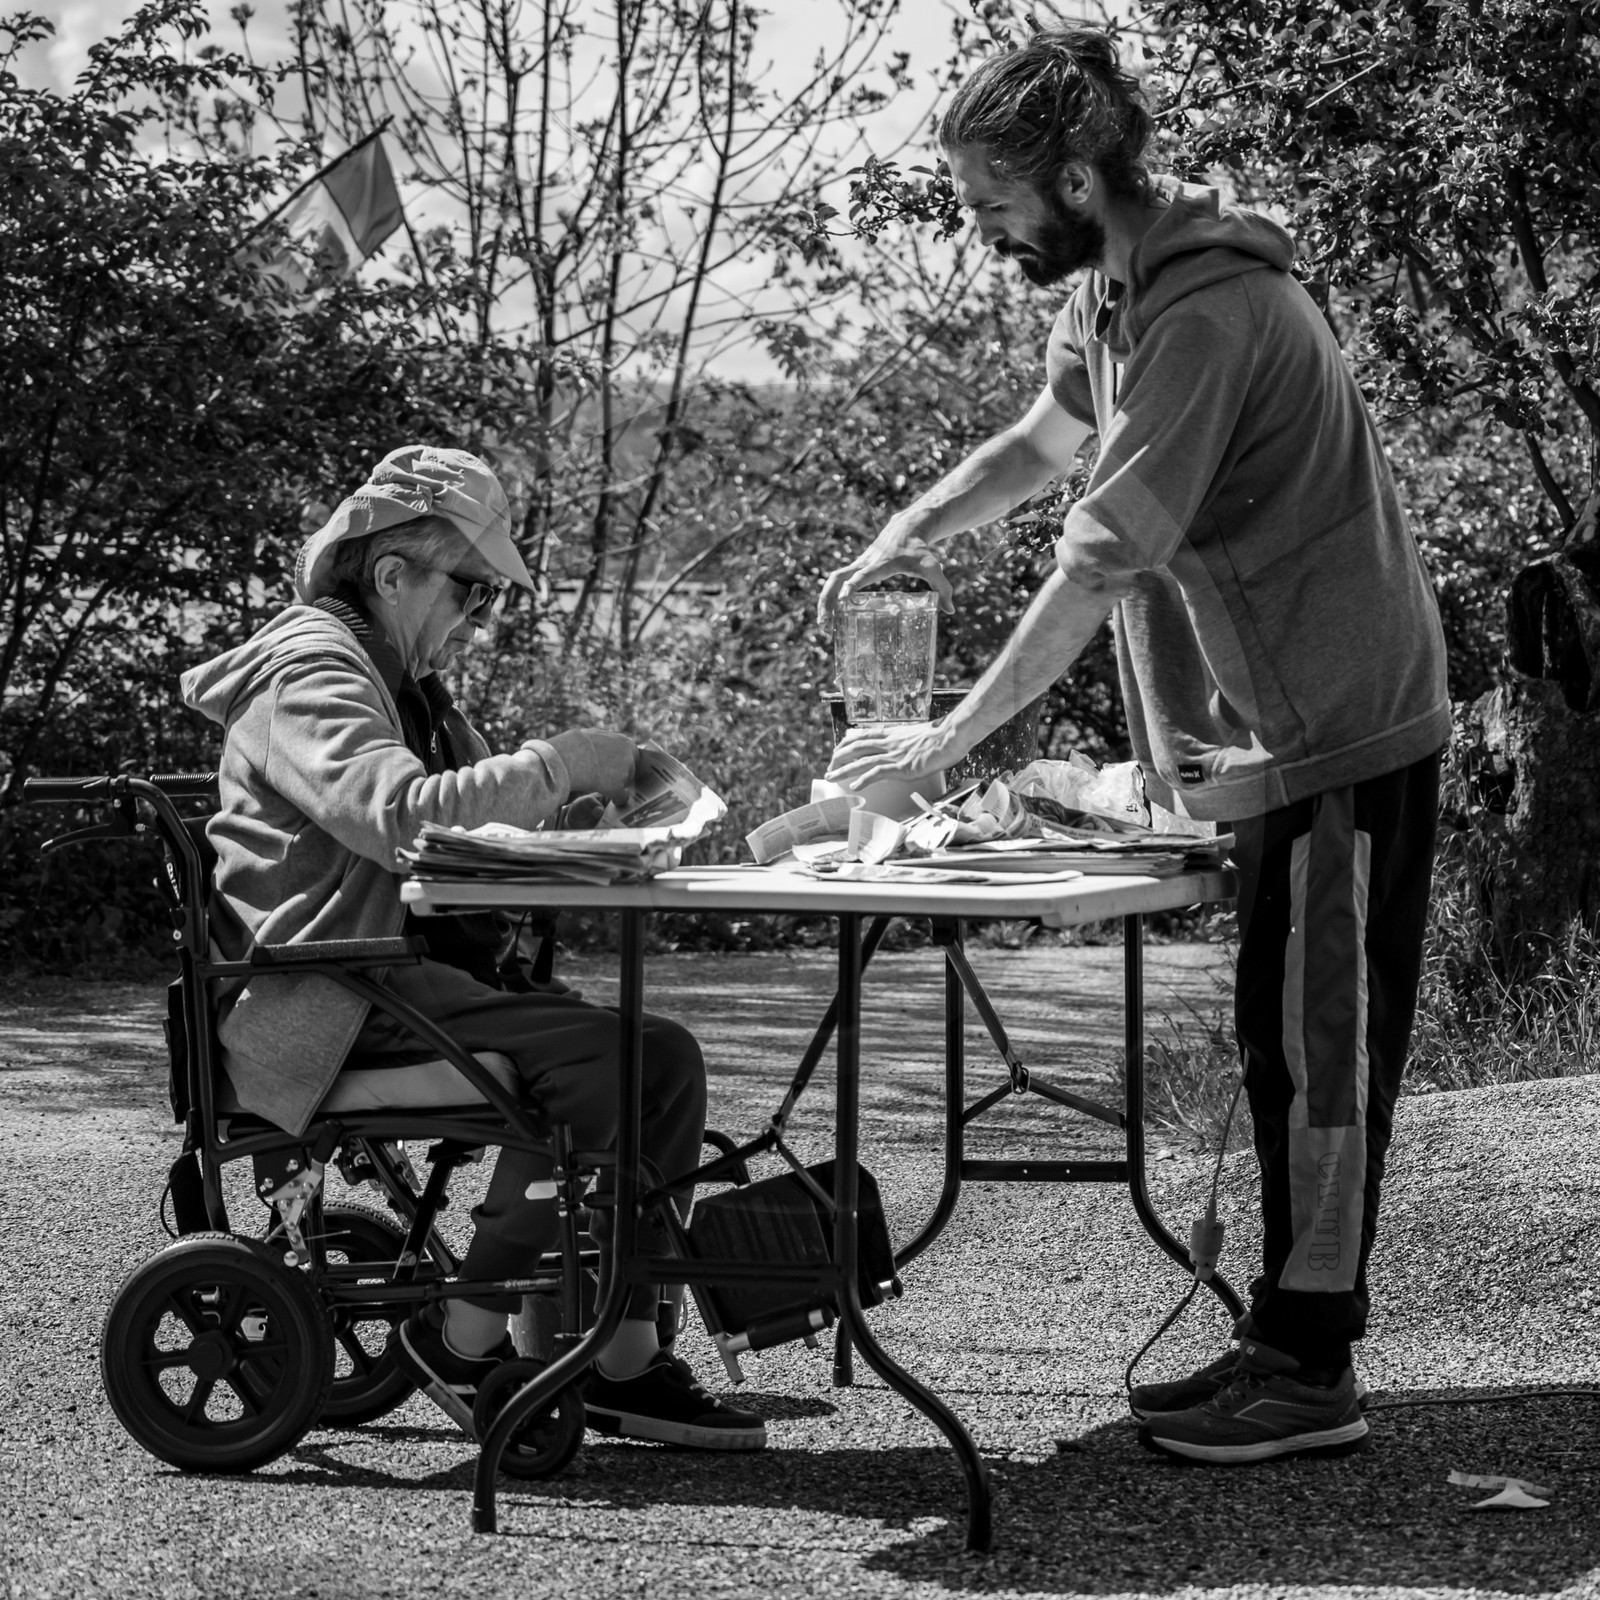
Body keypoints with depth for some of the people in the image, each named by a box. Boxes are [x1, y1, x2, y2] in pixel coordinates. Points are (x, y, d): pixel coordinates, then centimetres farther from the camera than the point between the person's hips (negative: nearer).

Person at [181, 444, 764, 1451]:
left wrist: (600, 789, 4)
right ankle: (463, 1340, -14)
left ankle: (625, 1359, -6)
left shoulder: (409, 681, 22)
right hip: (327, 999, -10)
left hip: (415, 961, 10)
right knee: (597, 1060, -25)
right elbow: (400, 814, -28)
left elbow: (477, 819, 24)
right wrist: (559, 765, -20)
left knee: (664, 1059, -6)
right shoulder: (311, 673, -11)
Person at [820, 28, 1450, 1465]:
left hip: (1340, 725, -10)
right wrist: (919, 526, 7)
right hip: (1281, 725, 10)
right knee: (1284, 1041, 12)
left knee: (1318, 1043, -5)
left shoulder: (1205, 313, -24)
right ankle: (1287, 1348, 18)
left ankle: (1312, 1372, 1)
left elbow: (1105, 560, -26)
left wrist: (952, 738, -23)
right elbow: (1046, 436, 25)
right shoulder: (1108, 285, 7)